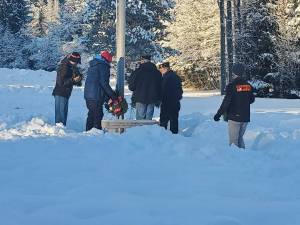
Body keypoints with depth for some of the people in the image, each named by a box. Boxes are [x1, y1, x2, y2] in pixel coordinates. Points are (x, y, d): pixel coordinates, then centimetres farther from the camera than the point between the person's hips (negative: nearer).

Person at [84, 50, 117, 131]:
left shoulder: (92, 66, 19)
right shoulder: (103, 66, -9)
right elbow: (104, 83, -16)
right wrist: (112, 94, -9)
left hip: (88, 95, 9)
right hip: (96, 96, -9)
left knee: (91, 115, 16)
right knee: (98, 115, -6)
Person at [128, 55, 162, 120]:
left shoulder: (137, 72, -7)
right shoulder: (157, 72, 6)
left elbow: (131, 86, -3)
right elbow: (160, 87, 11)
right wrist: (158, 100, 18)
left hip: (140, 98, -3)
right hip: (152, 99, 4)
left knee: (140, 117, 0)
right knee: (149, 118, 8)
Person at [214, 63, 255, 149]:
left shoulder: (232, 86, -14)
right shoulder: (248, 86, 4)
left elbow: (226, 102, -17)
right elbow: (252, 99, 16)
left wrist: (218, 114, -9)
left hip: (234, 117, -6)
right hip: (245, 117, 6)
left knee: (233, 140, 1)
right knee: (240, 138, 19)